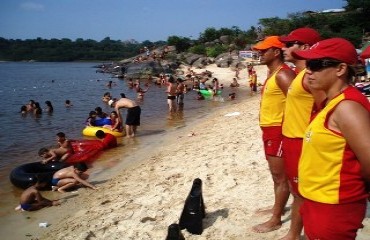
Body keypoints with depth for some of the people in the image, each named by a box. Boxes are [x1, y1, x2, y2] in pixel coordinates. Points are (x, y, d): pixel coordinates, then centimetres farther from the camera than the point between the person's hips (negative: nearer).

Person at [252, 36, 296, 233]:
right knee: (276, 174, 21)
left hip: (278, 130, -10)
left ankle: (275, 220, 9)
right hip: (268, 129, 10)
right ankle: (277, 208, 37)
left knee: (280, 176, -1)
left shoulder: (283, 74, -18)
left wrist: (285, 129, -23)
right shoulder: (272, 73, 14)